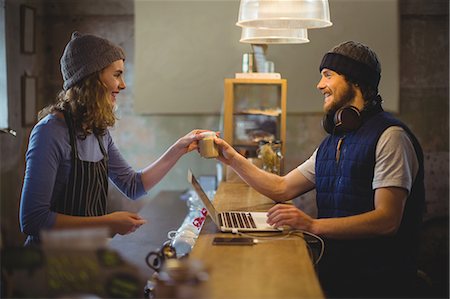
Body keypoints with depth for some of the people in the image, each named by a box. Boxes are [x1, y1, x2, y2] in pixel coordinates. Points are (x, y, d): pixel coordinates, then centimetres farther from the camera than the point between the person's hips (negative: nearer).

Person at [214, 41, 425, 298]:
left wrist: (313, 225, -27)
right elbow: (282, 189, 21)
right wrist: (233, 159, 13)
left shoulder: (389, 136, -10)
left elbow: (387, 220, -20)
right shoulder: (333, 142, 20)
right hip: (332, 267, 8)